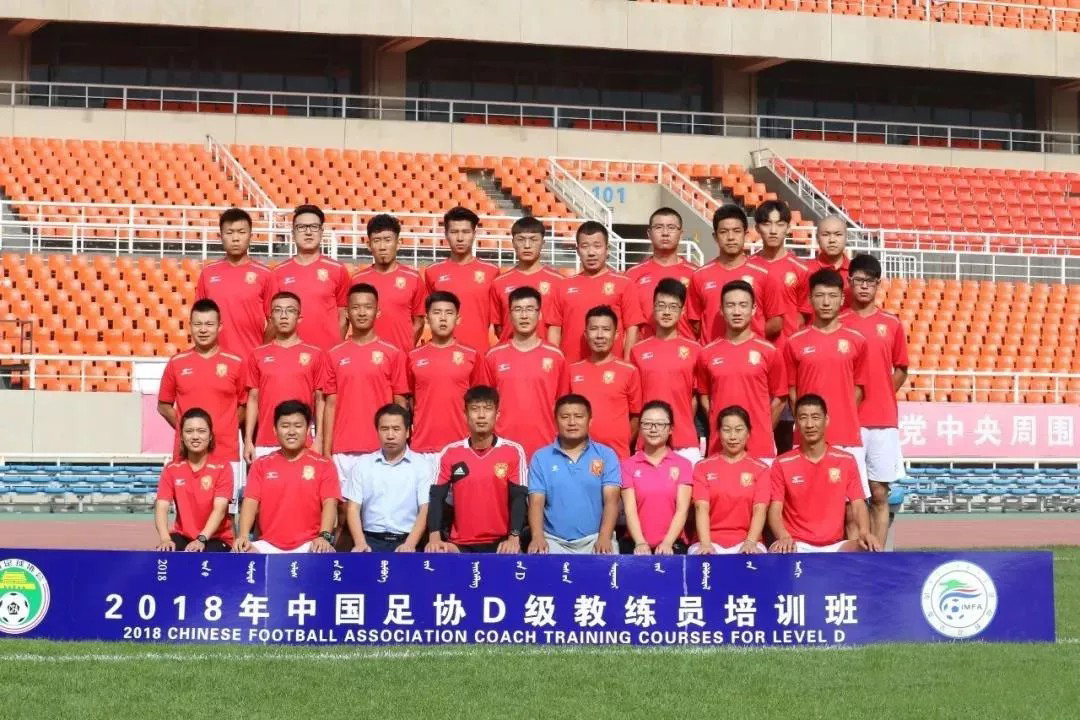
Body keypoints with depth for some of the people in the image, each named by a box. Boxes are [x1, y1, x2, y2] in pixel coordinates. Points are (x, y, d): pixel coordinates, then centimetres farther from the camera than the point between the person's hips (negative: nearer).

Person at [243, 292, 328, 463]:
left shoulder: (315, 354, 4)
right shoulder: (258, 355, 8)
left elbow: (319, 400, 6)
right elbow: (253, 399, 10)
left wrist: (319, 439, -2)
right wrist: (248, 440, 4)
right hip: (265, 445, 1)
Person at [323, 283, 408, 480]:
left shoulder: (393, 354, 2)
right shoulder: (335, 356, 8)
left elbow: (400, 404, 4)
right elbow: (331, 404, 9)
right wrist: (326, 451, 4)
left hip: (381, 450, -2)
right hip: (343, 451, 2)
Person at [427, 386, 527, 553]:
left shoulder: (513, 451, 1)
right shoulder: (450, 453, 5)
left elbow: (518, 498, -4)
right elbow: (437, 498, 1)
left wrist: (514, 538, -20)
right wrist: (435, 538, -15)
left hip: (501, 543, -1)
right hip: (461, 544, 1)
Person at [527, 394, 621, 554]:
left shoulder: (606, 455, 6)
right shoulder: (541, 458, 8)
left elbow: (611, 500, -2)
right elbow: (536, 502, 1)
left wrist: (605, 537, -18)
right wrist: (538, 537, -17)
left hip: (595, 539, 0)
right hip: (554, 540, 0)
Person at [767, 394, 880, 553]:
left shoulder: (846, 461, 7)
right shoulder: (782, 464, 3)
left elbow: (858, 505, 1)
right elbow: (775, 511, -3)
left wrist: (864, 532, -22)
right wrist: (784, 537, -26)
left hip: (834, 546, 2)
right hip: (796, 546, -2)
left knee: (871, 550, -29)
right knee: (777, 553, -38)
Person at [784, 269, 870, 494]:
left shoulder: (856, 341, 6)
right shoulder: (795, 343, 4)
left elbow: (858, 389, 11)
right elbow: (791, 391, 7)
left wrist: (844, 421, 4)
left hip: (847, 438, 0)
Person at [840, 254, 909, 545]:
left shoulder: (892, 324, 8)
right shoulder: (838, 322, 2)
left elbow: (900, 371, 16)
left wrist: (881, 398, 7)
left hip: (883, 421, 2)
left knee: (879, 494, 4)